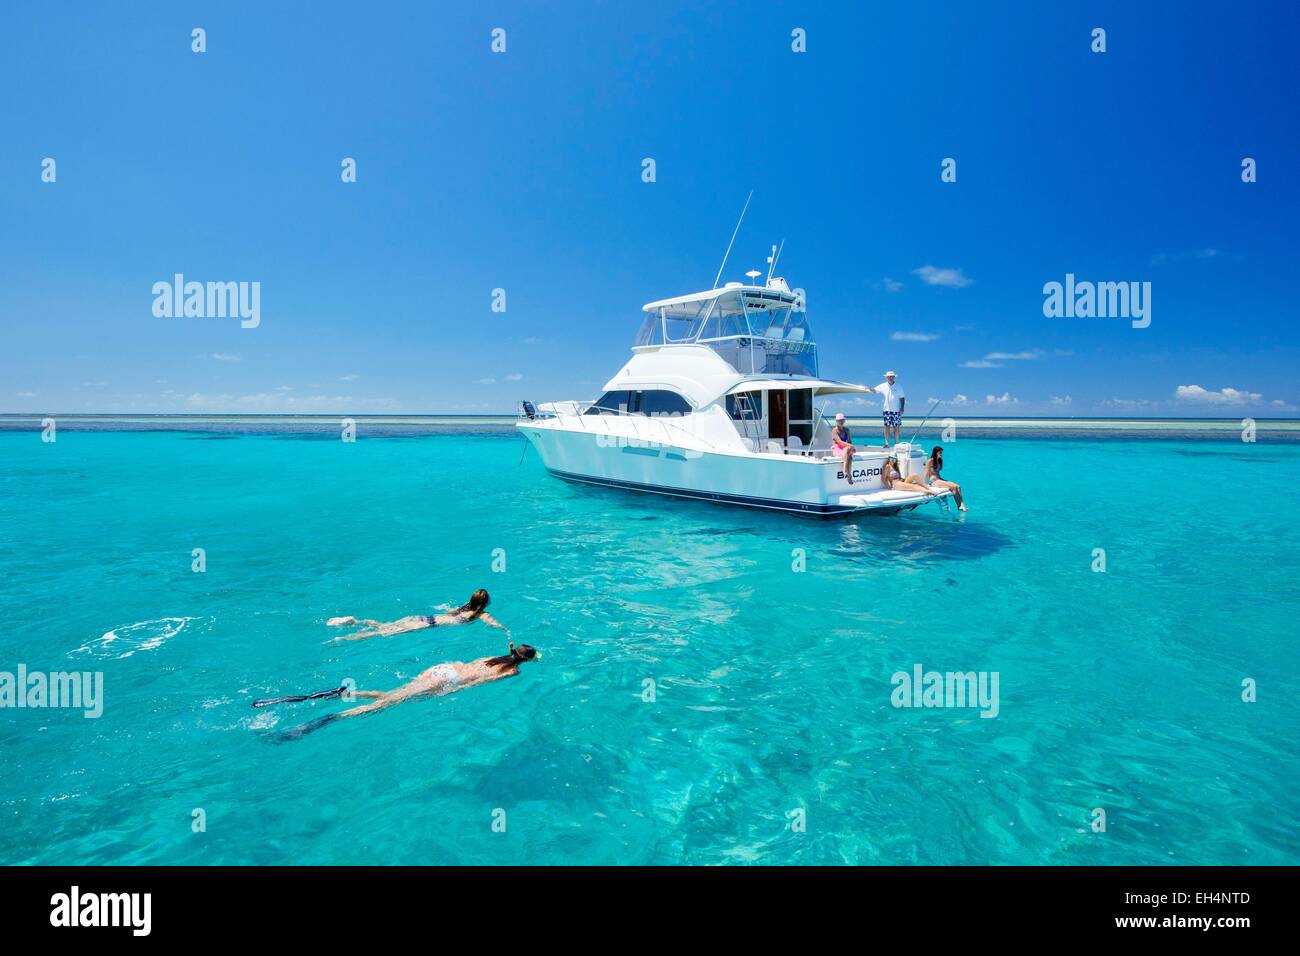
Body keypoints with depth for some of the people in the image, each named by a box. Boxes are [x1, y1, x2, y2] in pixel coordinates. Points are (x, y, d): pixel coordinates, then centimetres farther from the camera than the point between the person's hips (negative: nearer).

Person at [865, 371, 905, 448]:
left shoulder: (898, 387, 1)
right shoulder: (883, 386, 4)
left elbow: (902, 398, 3)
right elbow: (874, 390, 5)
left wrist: (902, 409, -4)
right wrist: (869, 388, -18)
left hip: (896, 410, -1)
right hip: (886, 410, 1)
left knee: (896, 427, 1)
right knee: (887, 426, 0)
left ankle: (896, 443, 9)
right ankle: (887, 443, 4)